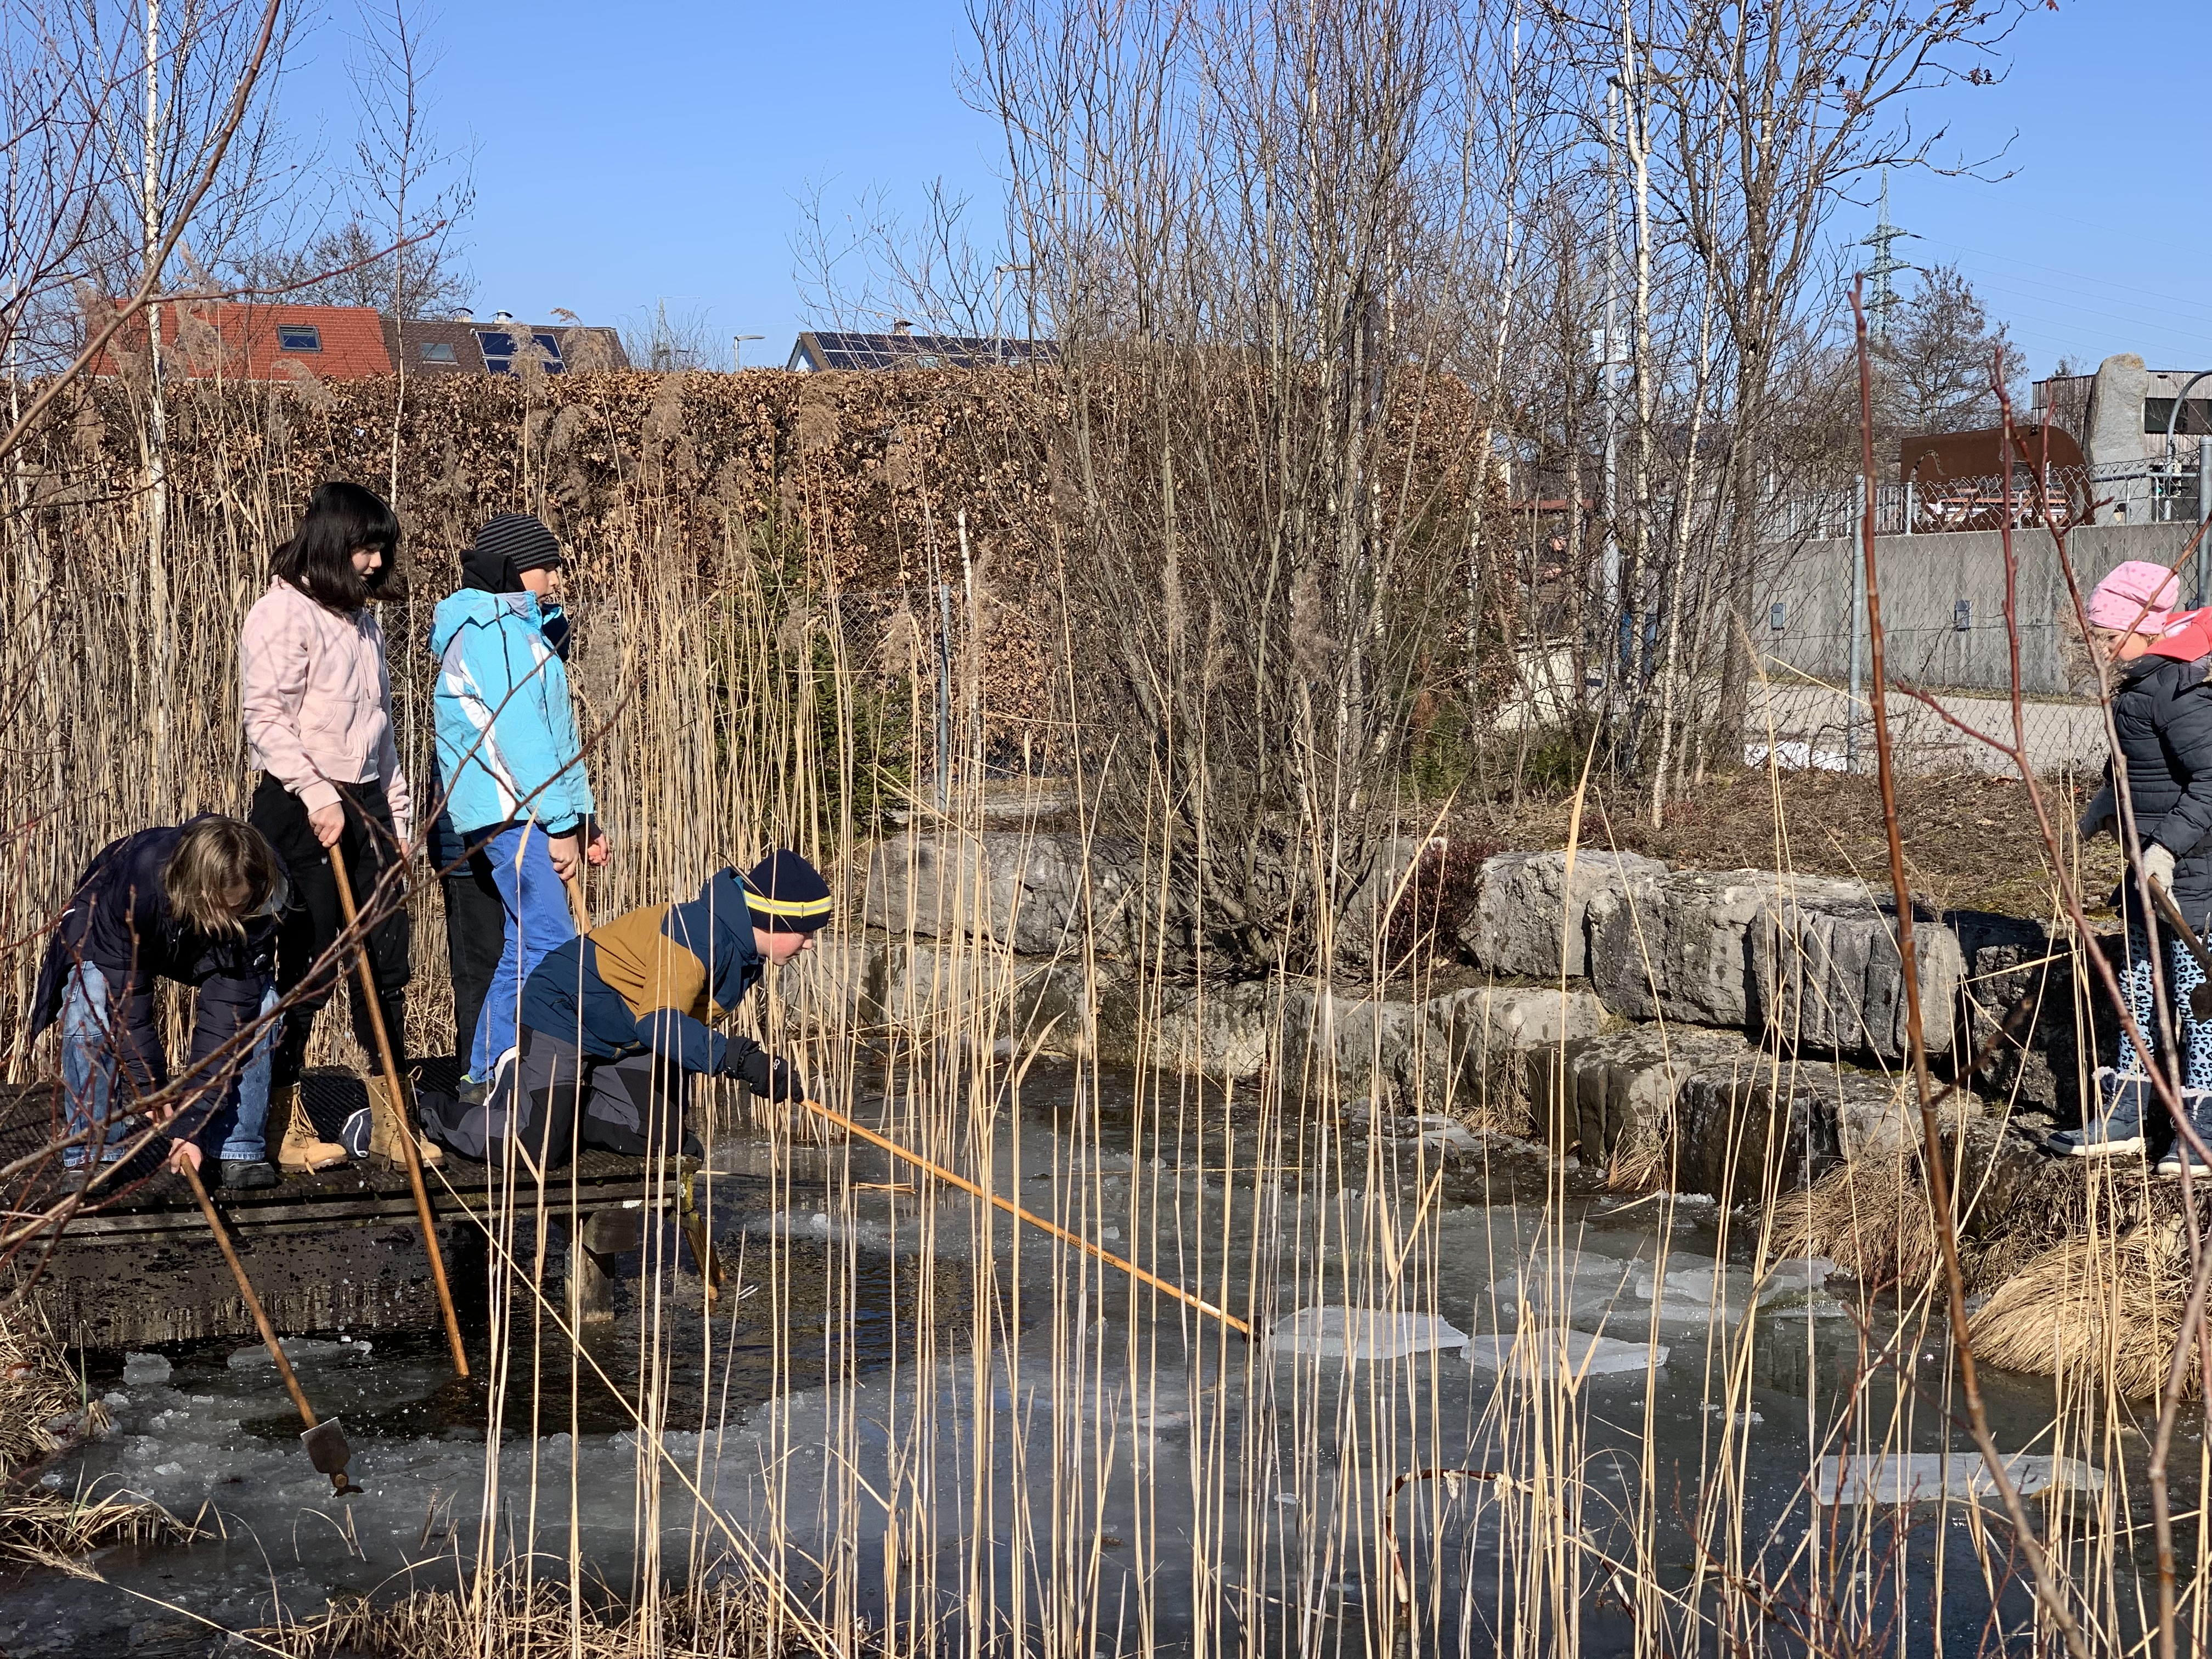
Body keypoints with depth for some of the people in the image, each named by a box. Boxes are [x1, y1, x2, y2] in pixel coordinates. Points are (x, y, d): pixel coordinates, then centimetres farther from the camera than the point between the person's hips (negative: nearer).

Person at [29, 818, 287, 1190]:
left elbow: (226, 1015, -35)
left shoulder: (253, 909, -36)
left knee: (258, 1002, -22)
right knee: (90, 1009, -29)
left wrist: (191, 1121, -38)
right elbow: (126, 1000, -36)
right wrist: (154, 1091, -38)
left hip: (202, 952, 2)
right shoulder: (134, 884, -43)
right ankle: (91, 1154, -14)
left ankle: (237, 1147, -10)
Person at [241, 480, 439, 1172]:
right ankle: (284, 1122, 6)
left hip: (364, 804, 8)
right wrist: (318, 797, -22)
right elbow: (266, 719, -16)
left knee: (387, 960, 6)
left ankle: (391, 1123, 12)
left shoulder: (361, 620, 17)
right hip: (301, 808, -8)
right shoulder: (284, 613, -7)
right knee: (311, 966, -4)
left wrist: (397, 816, 18)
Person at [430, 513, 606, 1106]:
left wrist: (580, 816, 19)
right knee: (554, 947, -16)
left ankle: (483, 1079, 13)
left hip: (525, 817, 10)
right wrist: (560, 823, -17)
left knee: (525, 952, 10)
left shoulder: (523, 630, 23)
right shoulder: (491, 631, -10)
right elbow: (519, 734, -17)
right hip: (512, 813, -10)